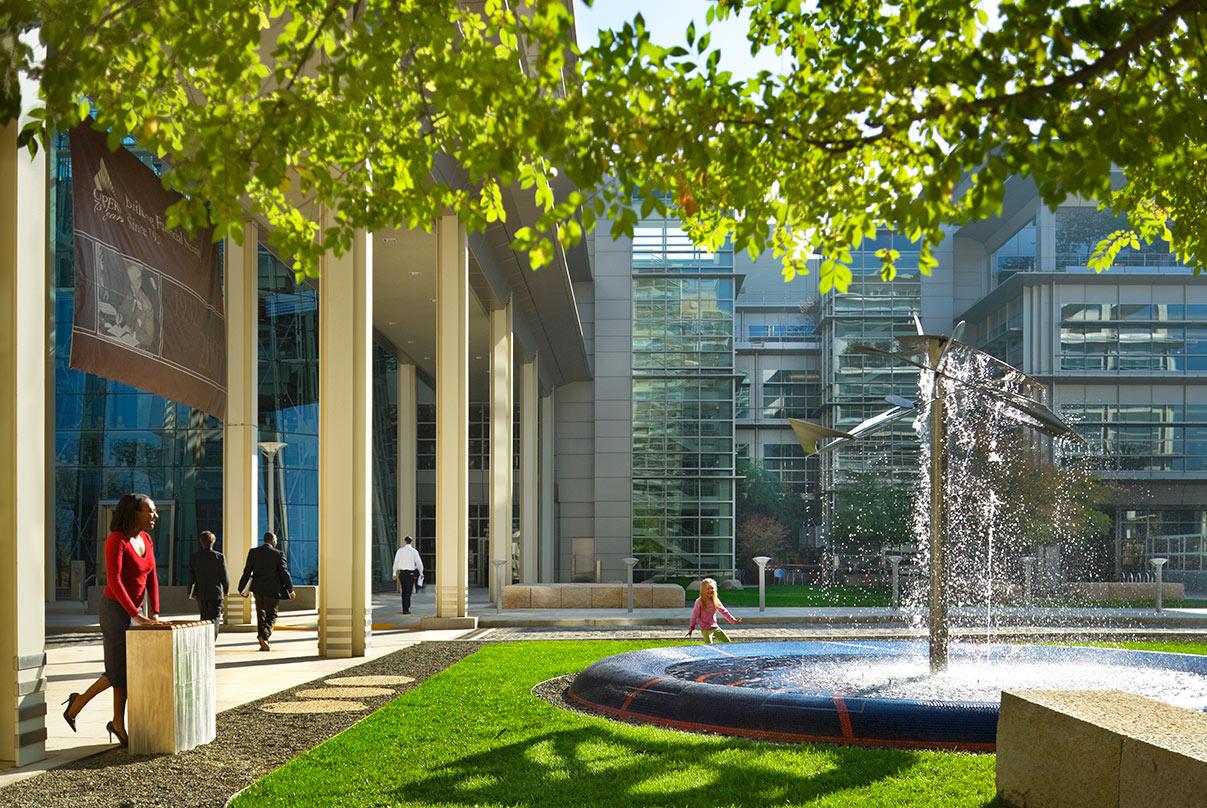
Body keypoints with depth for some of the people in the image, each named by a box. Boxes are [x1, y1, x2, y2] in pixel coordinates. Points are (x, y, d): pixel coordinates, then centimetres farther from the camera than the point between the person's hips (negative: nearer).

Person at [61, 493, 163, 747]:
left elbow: (151, 577, 7)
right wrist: (136, 614, -27)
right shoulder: (116, 540, -18)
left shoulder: (146, 539, 6)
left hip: (134, 609, 7)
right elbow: (113, 581, -24)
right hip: (115, 609, -7)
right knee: (121, 669, -5)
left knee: (125, 668, 7)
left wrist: (154, 612, -2)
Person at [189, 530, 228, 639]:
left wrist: (191, 593, 11)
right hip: (216, 593, -3)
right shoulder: (219, 557, -6)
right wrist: (226, 590, 11)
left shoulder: (195, 557, -1)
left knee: (204, 619, 17)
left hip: (201, 594, 3)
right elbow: (224, 577, -4)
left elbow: (191, 577, 1)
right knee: (214, 619, -2)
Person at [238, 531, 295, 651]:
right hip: (273, 590, -3)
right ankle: (264, 636, -15)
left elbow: (247, 571, 1)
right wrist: (290, 590, 1)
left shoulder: (253, 552, 0)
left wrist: (242, 588, 8)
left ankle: (261, 635, 17)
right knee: (271, 615, 6)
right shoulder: (278, 554, -9)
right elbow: (284, 573, -7)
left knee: (260, 614, 17)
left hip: (257, 589, 3)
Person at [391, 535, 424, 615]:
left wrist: (395, 574, 13)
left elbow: (396, 562, 6)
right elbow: (419, 563, -4)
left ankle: (405, 608, 23)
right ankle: (406, 610, -1)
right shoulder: (414, 551, -6)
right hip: (410, 573, -3)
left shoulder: (400, 551, 2)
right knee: (408, 592, 1)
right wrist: (421, 572, 11)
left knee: (404, 591, 16)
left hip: (402, 573, 3)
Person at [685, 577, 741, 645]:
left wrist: (733, 620, 11)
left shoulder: (715, 601, 6)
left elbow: (724, 611, 13)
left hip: (715, 627, 6)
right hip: (706, 629, -6)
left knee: (728, 642, 6)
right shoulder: (700, 602, -10)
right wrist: (691, 628, -5)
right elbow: (695, 615, -7)